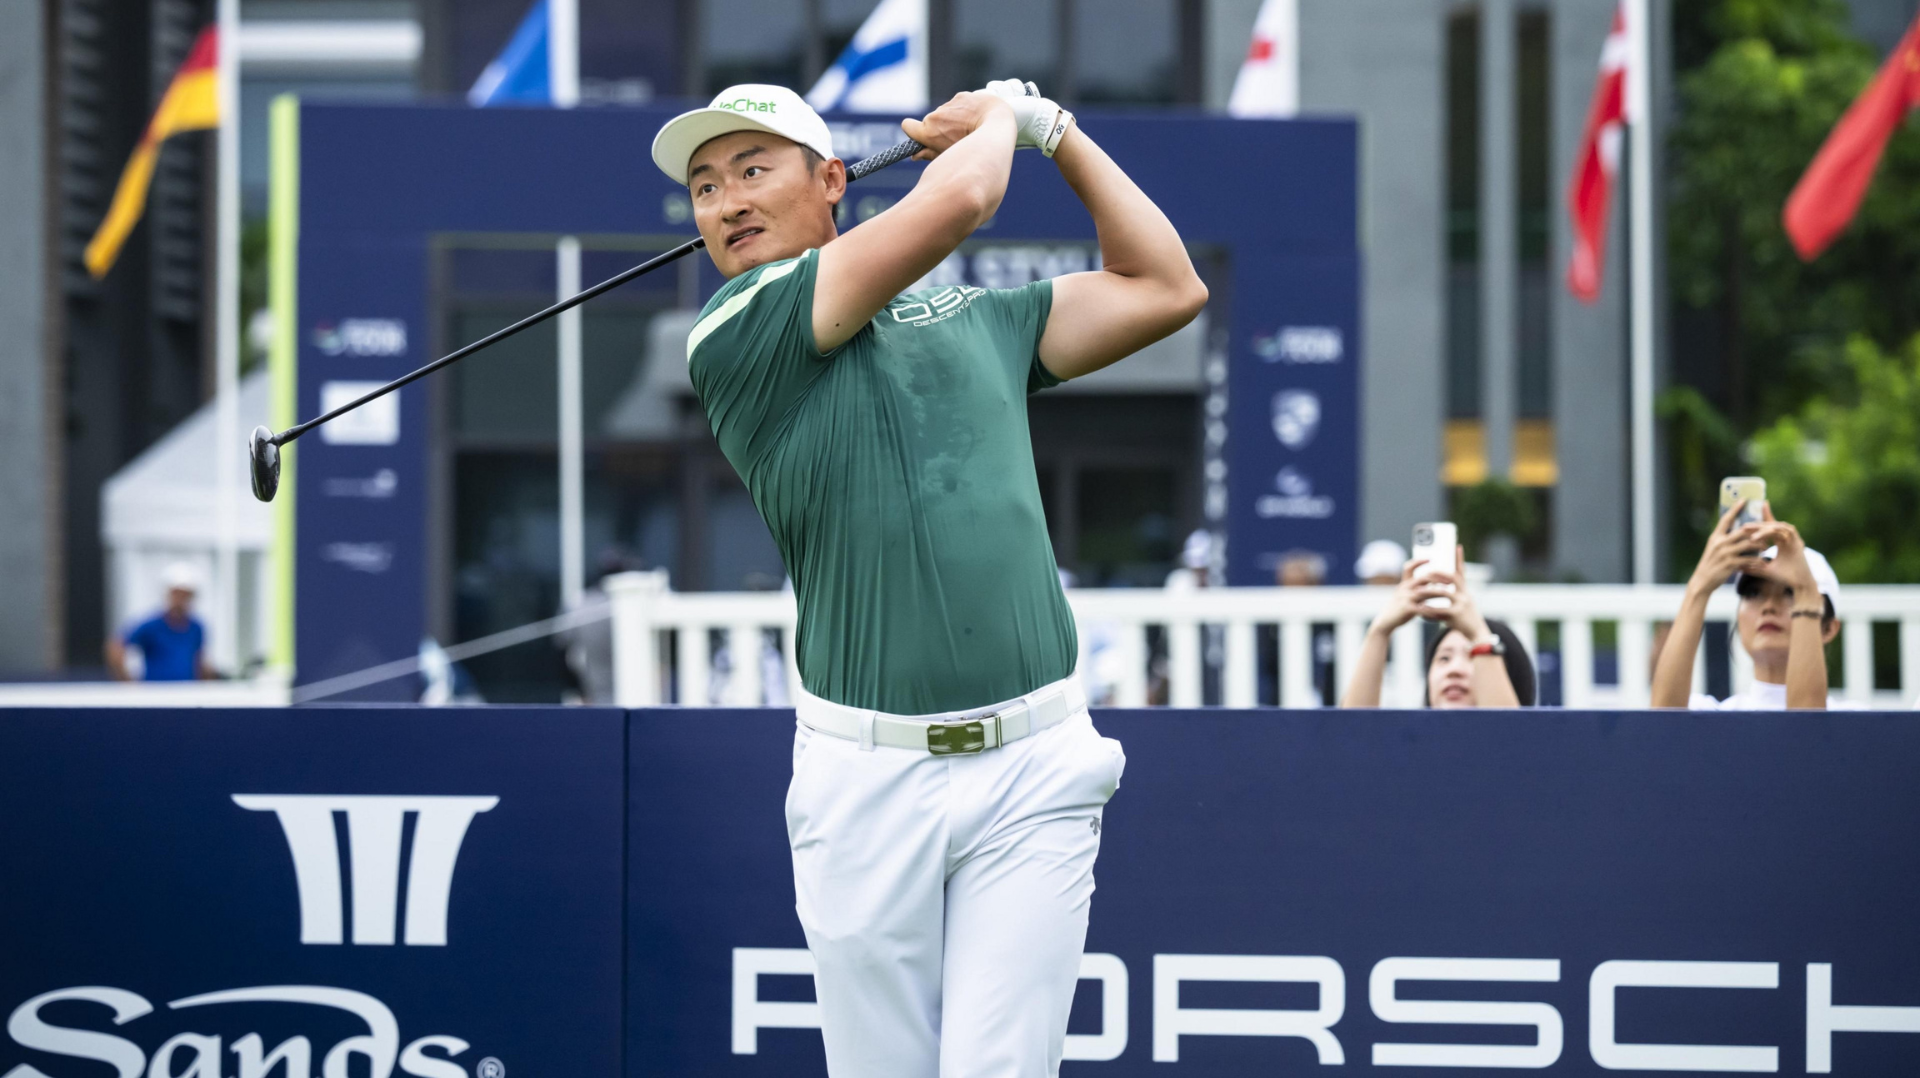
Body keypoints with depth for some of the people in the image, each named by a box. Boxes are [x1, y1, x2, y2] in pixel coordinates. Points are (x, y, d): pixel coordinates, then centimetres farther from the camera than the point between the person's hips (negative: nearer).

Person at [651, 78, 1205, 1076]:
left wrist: (1051, 129, 20)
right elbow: (957, 202, -8)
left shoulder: (978, 318, 17)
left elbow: (1166, 287, 19)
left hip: (1032, 770, 2)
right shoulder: (732, 338, -1)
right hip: (864, 773, -2)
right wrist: (997, 119, 12)